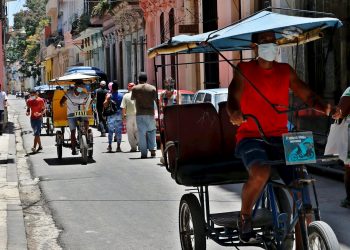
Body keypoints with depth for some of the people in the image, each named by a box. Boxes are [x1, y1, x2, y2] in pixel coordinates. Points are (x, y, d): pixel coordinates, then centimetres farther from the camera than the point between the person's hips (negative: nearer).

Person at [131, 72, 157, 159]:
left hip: (140, 114, -1)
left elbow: (132, 98, 16)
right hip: (150, 113, 1)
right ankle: (153, 150, 2)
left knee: (141, 133, 1)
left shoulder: (135, 88, 0)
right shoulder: (152, 88, 0)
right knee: (151, 132, 12)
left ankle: (143, 153, -1)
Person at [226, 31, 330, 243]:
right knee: (261, 173, -35)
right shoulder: (244, 70, 3)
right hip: (251, 137, -3)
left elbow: (307, 95, 9)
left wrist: (324, 108, -14)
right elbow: (233, 99, -10)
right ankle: (245, 218, -7)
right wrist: (235, 113, -34)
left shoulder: (285, 70, 13)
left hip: (280, 137, 4)